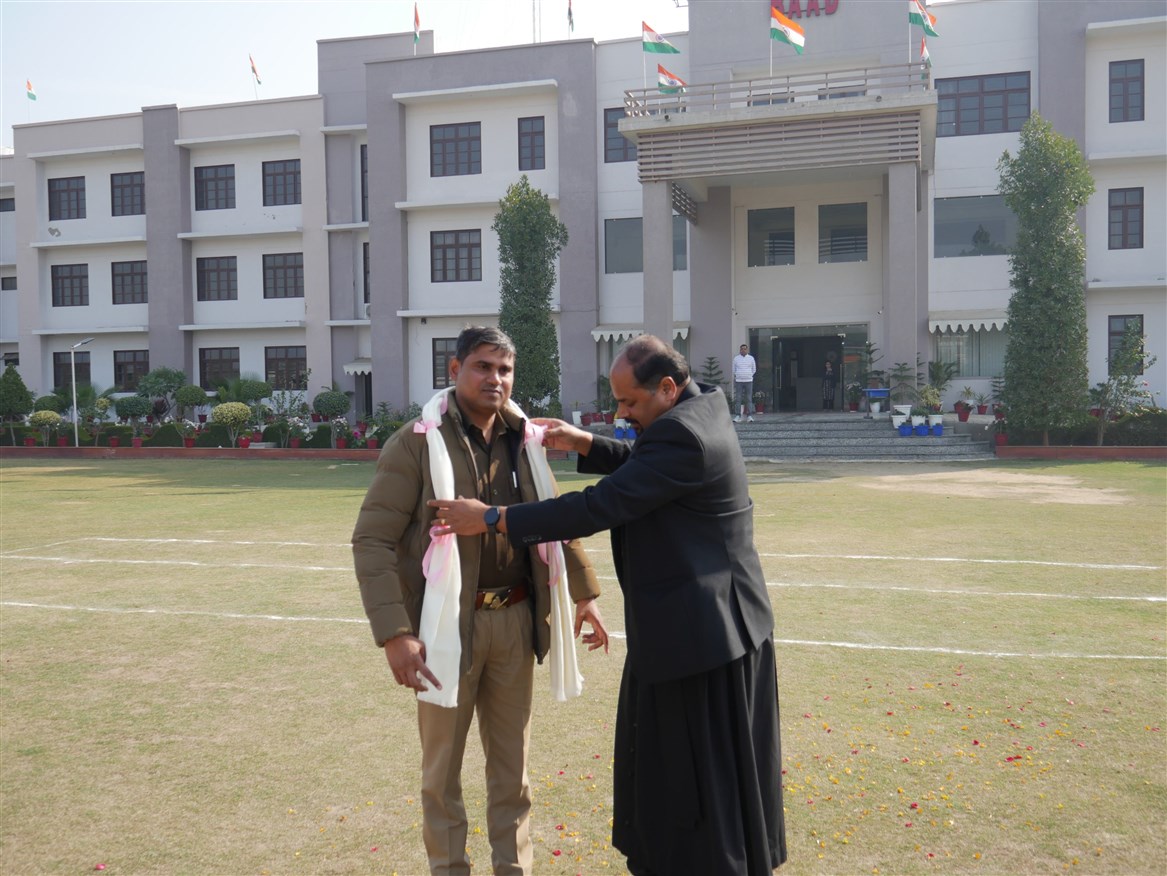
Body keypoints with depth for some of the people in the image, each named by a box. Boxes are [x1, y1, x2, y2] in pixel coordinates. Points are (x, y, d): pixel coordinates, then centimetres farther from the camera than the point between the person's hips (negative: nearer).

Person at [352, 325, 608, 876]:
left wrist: (584, 594, 16)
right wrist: (395, 633, -22)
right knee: (442, 768, 11)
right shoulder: (416, 442, -11)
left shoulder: (521, 440, 5)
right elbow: (372, 540, -14)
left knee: (512, 763, 16)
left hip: (515, 621, 5)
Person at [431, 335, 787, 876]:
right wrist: (585, 445, 9)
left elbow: (601, 507, -26)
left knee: (700, 776, 4)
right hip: (714, 623, 10)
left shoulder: (681, 434, -23)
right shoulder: (700, 410, 8)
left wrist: (492, 519, -21)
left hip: (698, 633, -10)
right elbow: (642, 466, 24)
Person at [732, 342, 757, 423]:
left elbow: (754, 370, 15)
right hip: (738, 381, 0)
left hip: (749, 381, 0)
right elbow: (734, 370, 15)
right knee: (738, 399, -6)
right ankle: (738, 416, -5)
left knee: (749, 399, -2)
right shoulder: (736, 358, 4)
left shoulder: (751, 358, 5)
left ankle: (750, 416, -1)